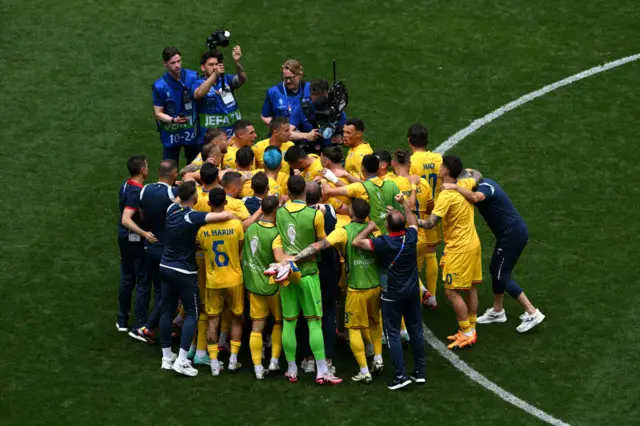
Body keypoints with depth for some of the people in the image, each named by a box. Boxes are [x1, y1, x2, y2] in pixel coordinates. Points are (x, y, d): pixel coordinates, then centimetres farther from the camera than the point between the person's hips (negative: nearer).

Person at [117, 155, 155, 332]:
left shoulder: (125, 186, 5)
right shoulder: (137, 192, -24)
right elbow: (126, 220, -31)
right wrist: (144, 233, -39)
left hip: (124, 238, 9)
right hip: (135, 240, -9)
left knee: (127, 279, 19)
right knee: (143, 281, -2)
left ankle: (122, 320, 27)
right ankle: (141, 326, 0)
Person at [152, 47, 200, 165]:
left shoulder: (193, 77, -10)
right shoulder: (159, 86, -16)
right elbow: (158, 113, -10)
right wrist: (173, 120, -27)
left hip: (192, 130, 2)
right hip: (171, 133, -2)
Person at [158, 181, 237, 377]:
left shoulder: (172, 210, -1)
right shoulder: (193, 217, -21)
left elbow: (179, 199, 25)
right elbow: (224, 215, -30)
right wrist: (235, 218, -10)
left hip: (166, 268, 7)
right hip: (185, 272, -7)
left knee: (167, 311, 13)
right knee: (192, 314, 2)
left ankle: (167, 357, 20)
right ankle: (181, 361, -6)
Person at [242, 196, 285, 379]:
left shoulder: (251, 228, -4)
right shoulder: (275, 234, -22)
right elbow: (280, 258, -36)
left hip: (254, 284, 4)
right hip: (272, 285, -4)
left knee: (257, 327, 6)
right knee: (279, 321, 19)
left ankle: (258, 368, 4)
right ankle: (274, 361, 15)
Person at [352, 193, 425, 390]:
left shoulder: (384, 243, -23)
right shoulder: (411, 236, -9)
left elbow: (356, 242, -23)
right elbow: (412, 222, 16)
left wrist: (369, 228, -8)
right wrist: (404, 203, 20)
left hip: (392, 295, -5)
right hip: (412, 292, 5)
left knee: (393, 334, 0)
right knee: (415, 330, 14)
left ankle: (401, 375, -6)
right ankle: (420, 371, 20)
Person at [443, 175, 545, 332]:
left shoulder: (485, 187, -21)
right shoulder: (484, 183, 10)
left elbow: (475, 197, -44)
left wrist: (454, 187, -44)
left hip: (512, 235, -10)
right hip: (514, 231, 10)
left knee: (502, 275, -5)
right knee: (495, 269, 19)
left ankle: (532, 313, -4)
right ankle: (497, 311, 33)